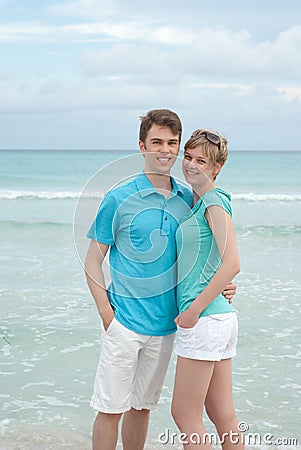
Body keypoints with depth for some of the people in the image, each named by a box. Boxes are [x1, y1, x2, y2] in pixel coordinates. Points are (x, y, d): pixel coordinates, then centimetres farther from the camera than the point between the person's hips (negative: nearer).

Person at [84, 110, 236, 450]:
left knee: (142, 406, 16)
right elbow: (93, 261, -3)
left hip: (165, 323, 4)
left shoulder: (187, 199, 6)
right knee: (110, 408, 1)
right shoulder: (119, 199, -7)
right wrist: (107, 313, -13)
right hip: (124, 322, -4)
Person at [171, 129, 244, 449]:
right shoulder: (196, 201, 17)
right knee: (223, 416, 12)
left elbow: (232, 264, -20)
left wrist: (194, 309, -17)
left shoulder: (214, 202, -11)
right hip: (221, 316, 9)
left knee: (184, 414, 0)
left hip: (205, 319, -9)